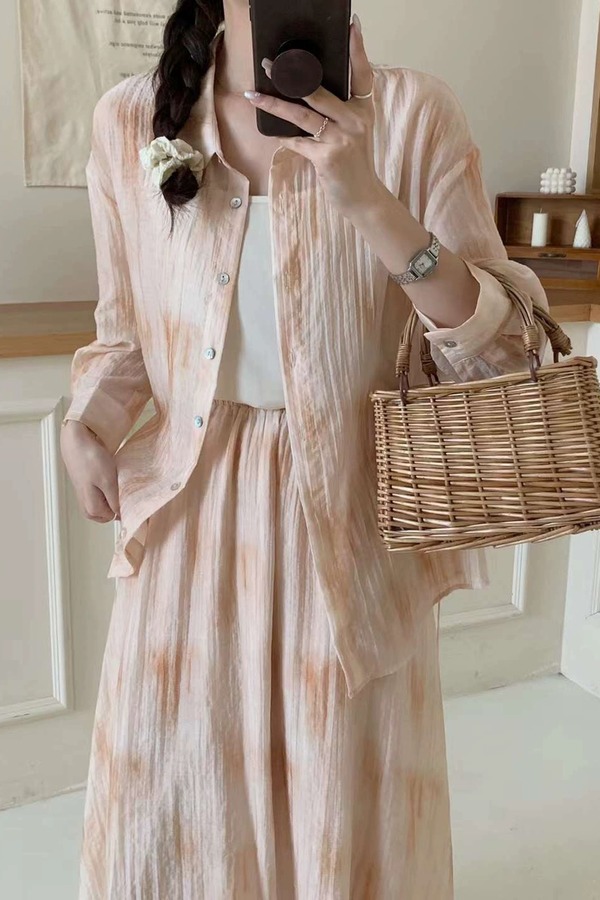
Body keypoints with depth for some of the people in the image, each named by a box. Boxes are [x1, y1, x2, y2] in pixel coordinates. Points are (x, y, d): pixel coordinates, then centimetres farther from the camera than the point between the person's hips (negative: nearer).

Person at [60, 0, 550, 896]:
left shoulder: (413, 113, -8)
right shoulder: (130, 119, 0)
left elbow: (498, 350, -11)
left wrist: (369, 200, -23)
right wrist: (84, 427, -7)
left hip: (347, 518, -1)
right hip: (187, 519, 2)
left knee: (347, 817, 15)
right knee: (170, 816, 17)